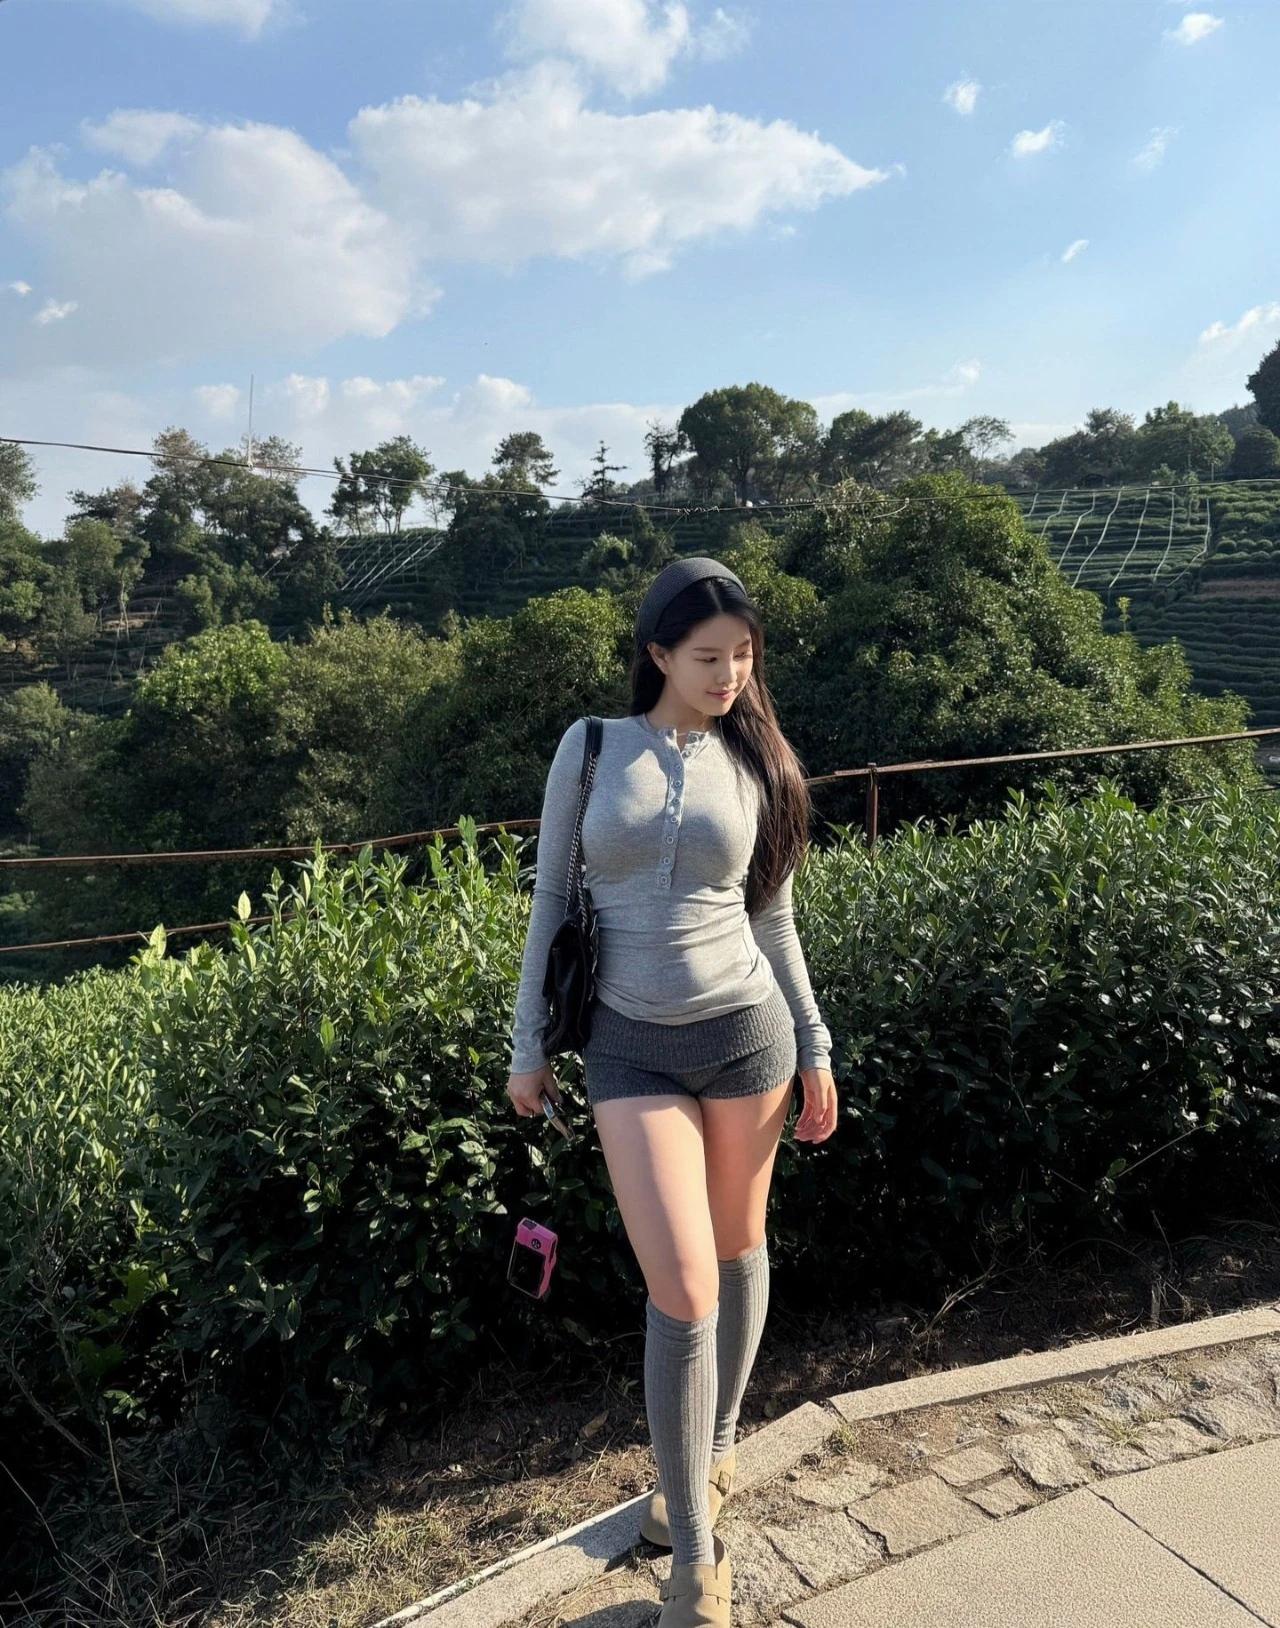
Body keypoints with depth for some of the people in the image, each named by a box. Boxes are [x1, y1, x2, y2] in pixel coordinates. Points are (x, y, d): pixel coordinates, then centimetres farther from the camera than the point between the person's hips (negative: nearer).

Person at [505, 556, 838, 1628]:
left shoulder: (753, 763, 2)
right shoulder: (589, 747, -1)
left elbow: (772, 918, 8)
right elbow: (551, 899, 2)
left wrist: (815, 1048, 8)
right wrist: (527, 1042, 4)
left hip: (745, 1029, 2)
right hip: (632, 1048, -1)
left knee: (738, 1251, 16)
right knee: (682, 1292, -6)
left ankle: (716, 1448, 42)